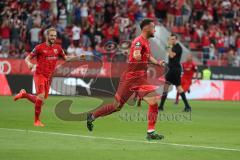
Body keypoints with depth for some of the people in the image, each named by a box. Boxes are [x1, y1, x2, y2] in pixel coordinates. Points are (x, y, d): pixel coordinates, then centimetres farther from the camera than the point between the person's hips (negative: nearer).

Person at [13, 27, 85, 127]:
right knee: (41, 97, -19)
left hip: (49, 77, 6)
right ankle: (37, 121, -4)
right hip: (39, 75, -6)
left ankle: (23, 94, 35)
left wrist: (78, 58, 4)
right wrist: (29, 63, -25)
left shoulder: (57, 48, 8)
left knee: (40, 100, 10)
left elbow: (66, 58, 18)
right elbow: (27, 58, -2)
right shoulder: (40, 47, -7)